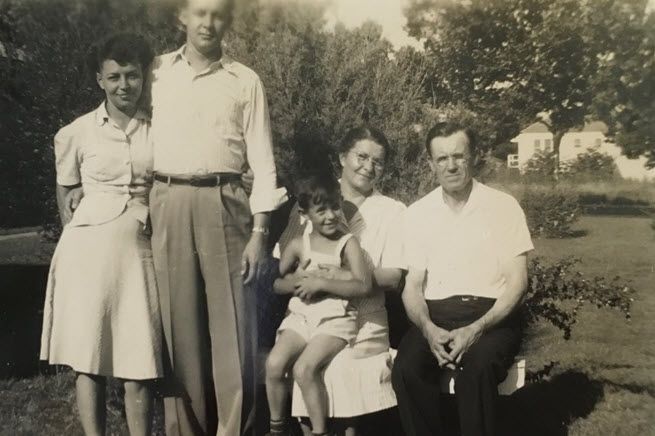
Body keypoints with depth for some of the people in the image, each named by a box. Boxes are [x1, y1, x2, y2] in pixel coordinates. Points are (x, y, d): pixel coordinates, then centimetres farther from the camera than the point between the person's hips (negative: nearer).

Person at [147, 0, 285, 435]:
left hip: (223, 203, -1)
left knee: (232, 324, -2)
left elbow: (262, 160, 4)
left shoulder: (246, 81, 8)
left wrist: (259, 230, -5)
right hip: (169, 204, 1)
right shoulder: (157, 72, 11)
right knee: (179, 321, 5)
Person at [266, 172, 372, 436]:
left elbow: (363, 286, -14)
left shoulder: (348, 243, -3)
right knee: (274, 363, -18)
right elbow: (275, 282, 13)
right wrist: (297, 284, -9)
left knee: (304, 368, -26)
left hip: (336, 318, -4)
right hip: (301, 316, 4)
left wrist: (320, 283, -18)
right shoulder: (298, 245, 7)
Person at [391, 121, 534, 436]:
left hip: (491, 317, -2)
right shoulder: (417, 213, 8)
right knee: (406, 368, -28)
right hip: (436, 317, 2)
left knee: (477, 367, -34)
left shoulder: (503, 206, 1)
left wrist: (476, 329, -19)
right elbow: (413, 286, 5)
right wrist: (428, 329, -16)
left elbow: (517, 282, -4)